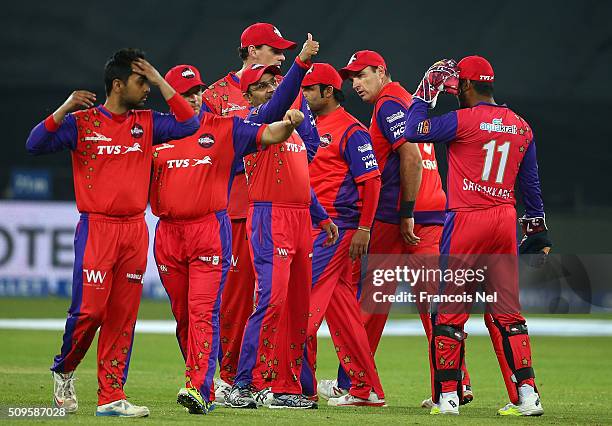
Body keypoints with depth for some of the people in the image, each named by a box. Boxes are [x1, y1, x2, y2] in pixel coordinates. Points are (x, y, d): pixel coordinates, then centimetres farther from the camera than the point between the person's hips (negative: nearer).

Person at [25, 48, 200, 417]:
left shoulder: (146, 123, 12)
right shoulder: (82, 121, -1)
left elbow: (189, 123, 4)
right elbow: (35, 144, -9)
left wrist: (160, 82, 3)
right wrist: (65, 109, -20)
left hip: (135, 231, 4)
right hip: (97, 228, -4)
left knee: (124, 315, 2)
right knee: (89, 309, -10)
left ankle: (111, 397, 4)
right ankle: (64, 371, 17)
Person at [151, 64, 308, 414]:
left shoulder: (225, 129, 4)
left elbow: (267, 135, -8)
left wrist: (289, 123, -28)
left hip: (211, 230, -3)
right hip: (168, 233, 4)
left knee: (203, 310, -14)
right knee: (183, 315, 8)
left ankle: (199, 388, -22)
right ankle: (204, 389, 18)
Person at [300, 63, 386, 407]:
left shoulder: (351, 130, -9)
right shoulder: (311, 127, 17)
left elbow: (371, 181, -13)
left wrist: (364, 228, -18)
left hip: (337, 228, -9)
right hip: (310, 226, 9)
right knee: (340, 309, 9)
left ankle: (301, 386, -10)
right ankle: (366, 390, 13)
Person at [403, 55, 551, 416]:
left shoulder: (465, 120, -9)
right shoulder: (521, 126, 10)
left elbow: (414, 131, -10)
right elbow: (531, 183, 15)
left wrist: (428, 89, 1)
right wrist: (538, 229, 21)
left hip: (467, 220, -6)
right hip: (506, 221, 6)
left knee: (449, 309, 1)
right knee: (507, 313, 9)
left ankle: (448, 395, -1)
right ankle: (527, 395, 3)